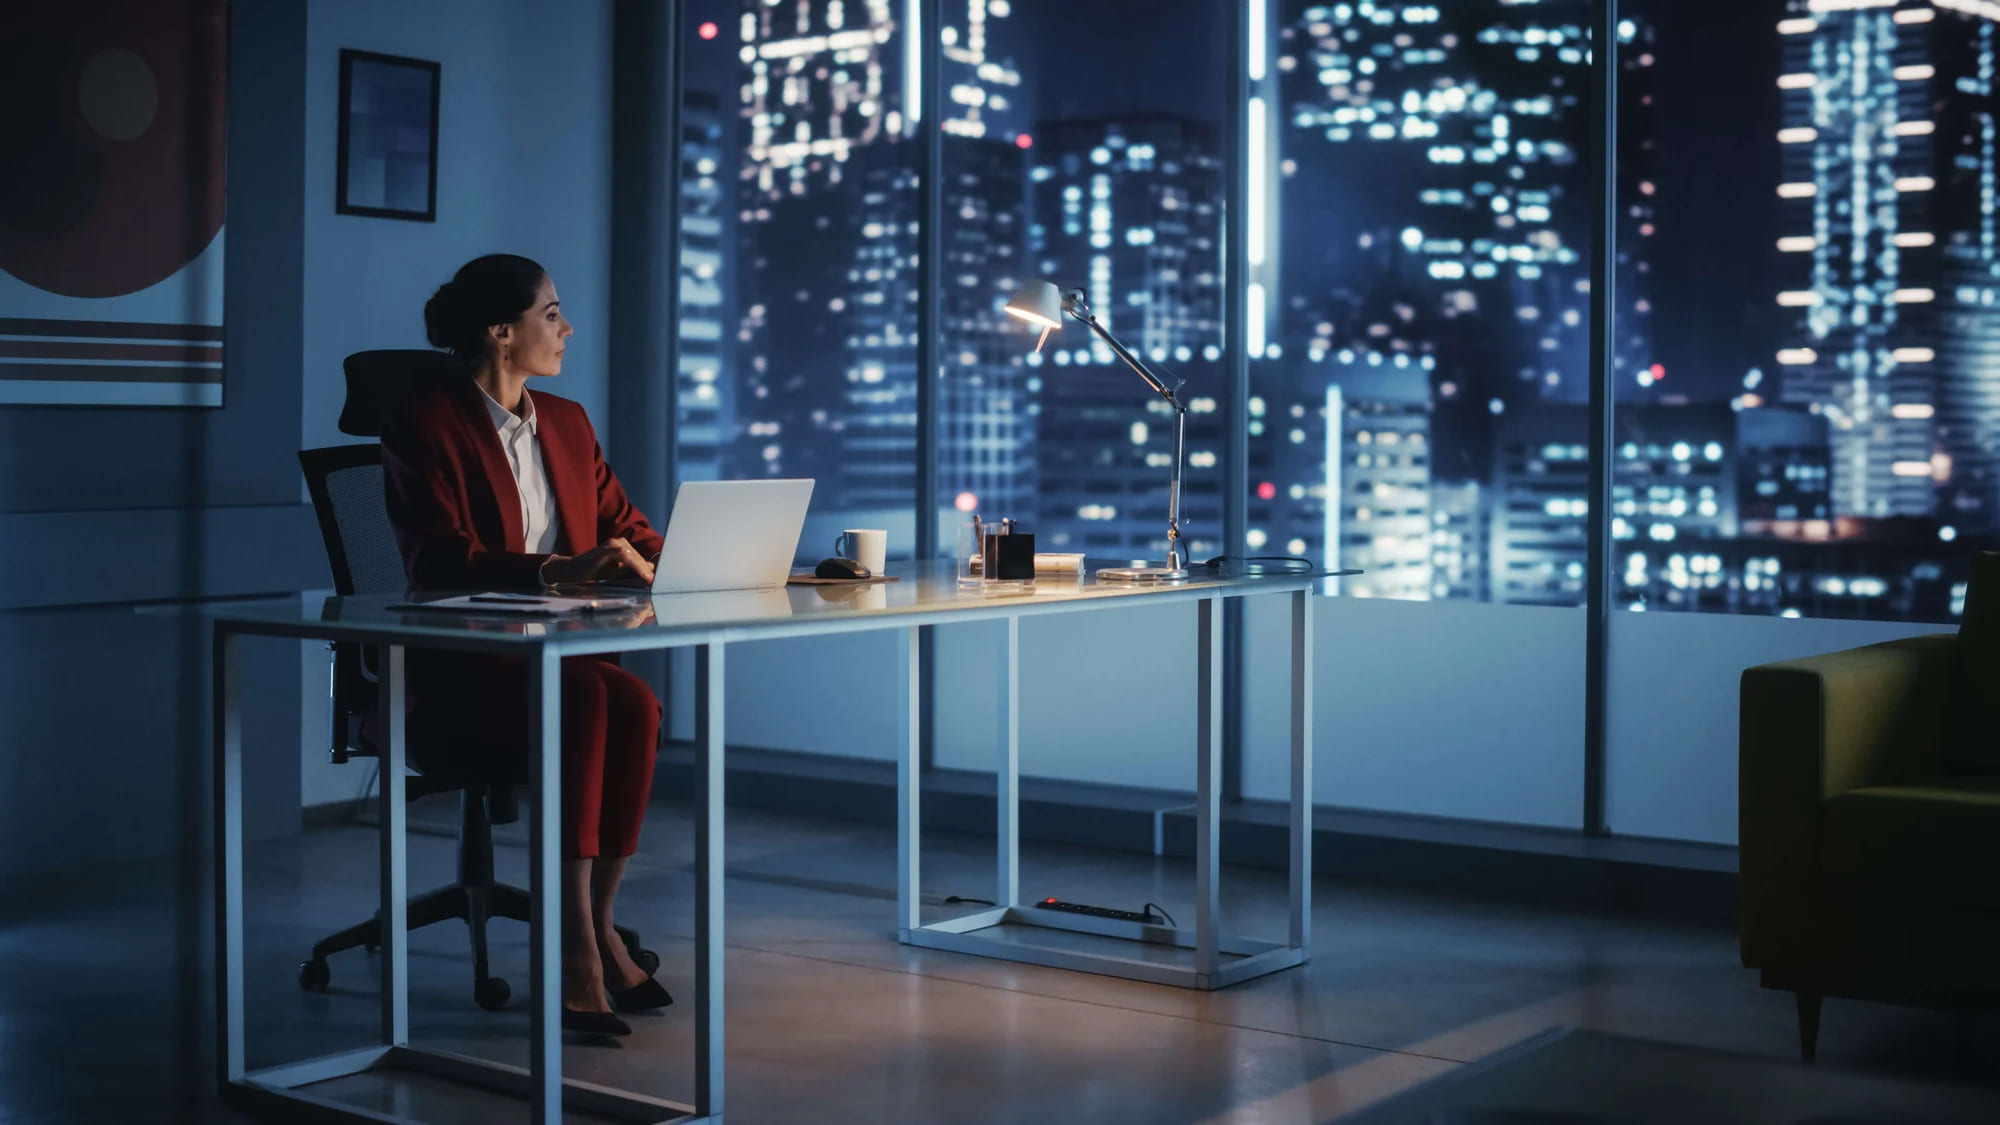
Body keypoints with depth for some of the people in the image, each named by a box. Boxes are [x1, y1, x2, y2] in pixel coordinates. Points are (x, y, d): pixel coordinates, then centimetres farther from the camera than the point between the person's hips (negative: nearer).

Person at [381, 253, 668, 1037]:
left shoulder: (566, 423, 17)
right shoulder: (425, 427, -4)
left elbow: (626, 528, 18)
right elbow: (440, 562, -17)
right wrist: (558, 570, -30)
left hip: (562, 654, 5)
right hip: (460, 670, -5)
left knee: (634, 704, -30)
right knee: (582, 698, -36)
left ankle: (595, 925, -18)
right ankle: (578, 947, -35)